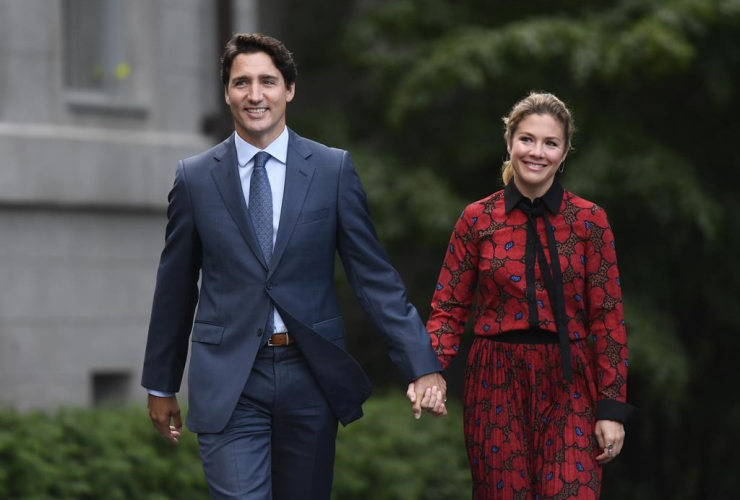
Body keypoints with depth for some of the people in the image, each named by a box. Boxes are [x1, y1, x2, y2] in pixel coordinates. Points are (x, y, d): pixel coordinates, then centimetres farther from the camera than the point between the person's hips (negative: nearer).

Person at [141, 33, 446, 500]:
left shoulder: (333, 169, 1)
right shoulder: (195, 178, 2)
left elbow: (375, 275, 1)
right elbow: (175, 287, 10)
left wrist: (422, 365, -5)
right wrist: (161, 385, 14)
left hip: (311, 377, 1)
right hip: (229, 382, -1)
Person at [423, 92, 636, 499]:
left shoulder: (589, 220, 0)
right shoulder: (477, 219, 2)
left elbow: (607, 316, 0)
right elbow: (449, 308, 3)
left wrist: (612, 406, -5)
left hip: (567, 386, -1)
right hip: (497, 383, 1)